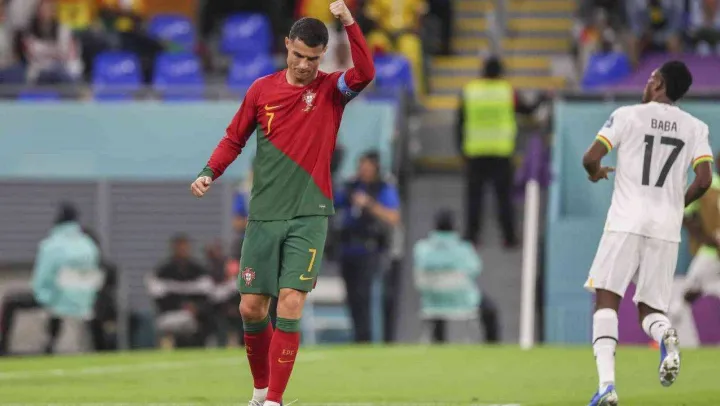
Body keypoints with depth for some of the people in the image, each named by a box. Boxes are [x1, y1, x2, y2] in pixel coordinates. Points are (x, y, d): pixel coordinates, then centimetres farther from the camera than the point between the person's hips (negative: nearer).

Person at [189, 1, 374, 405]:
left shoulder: (331, 89, 0)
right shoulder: (262, 90, 5)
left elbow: (365, 72, -21)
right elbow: (234, 140, 14)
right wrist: (209, 174, -1)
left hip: (309, 216, -3)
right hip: (264, 216, 3)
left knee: (291, 304, -14)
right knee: (251, 307, 3)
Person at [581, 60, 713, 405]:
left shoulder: (627, 116, 2)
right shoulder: (696, 128, 9)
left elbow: (590, 158, -4)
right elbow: (703, 181, 0)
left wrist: (595, 173, 20)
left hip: (627, 222, -3)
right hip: (667, 228, 3)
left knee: (606, 300, -3)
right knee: (649, 309, 13)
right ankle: (665, 337, -24)